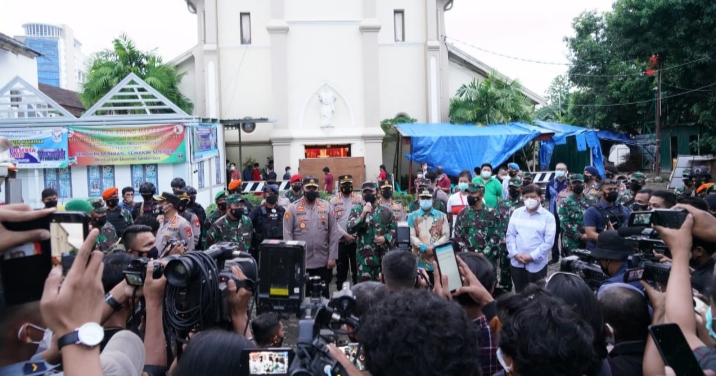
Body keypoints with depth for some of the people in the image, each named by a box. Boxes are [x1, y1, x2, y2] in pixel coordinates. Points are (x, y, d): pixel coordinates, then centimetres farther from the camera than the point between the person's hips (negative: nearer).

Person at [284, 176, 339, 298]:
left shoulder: (326, 206, 3)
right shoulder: (293, 208, -2)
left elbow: (333, 233, 2)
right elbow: (287, 235, -3)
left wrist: (332, 256, -2)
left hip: (323, 262, 1)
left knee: (323, 294, 12)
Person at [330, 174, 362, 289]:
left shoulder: (360, 199, 3)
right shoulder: (334, 200, 3)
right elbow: (333, 221, -4)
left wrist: (355, 234, -9)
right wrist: (345, 235, -12)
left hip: (357, 239, 0)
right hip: (340, 240, 0)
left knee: (357, 267, 6)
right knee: (341, 267, 8)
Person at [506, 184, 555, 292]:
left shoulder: (548, 216, -4)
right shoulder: (516, 213, 6)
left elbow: (548, 242, -9)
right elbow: (510, 235, 5)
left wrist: (532, 256, -15)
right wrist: (515, 253, -8)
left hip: (537, 264, -3)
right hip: (517, 263, 3)